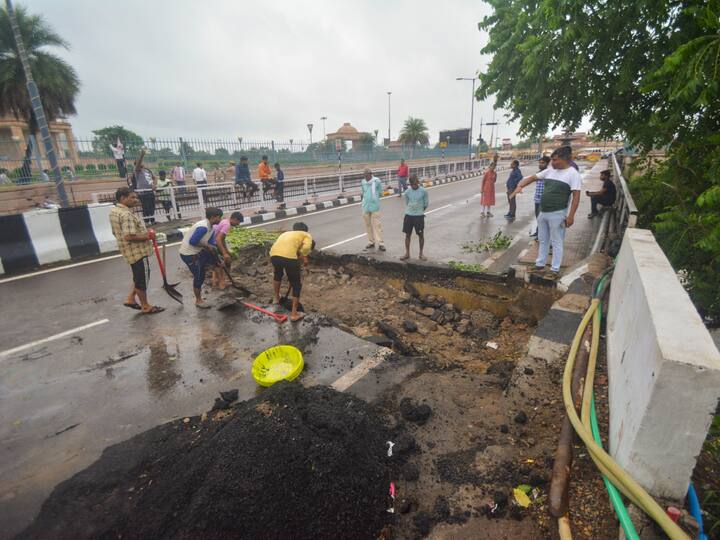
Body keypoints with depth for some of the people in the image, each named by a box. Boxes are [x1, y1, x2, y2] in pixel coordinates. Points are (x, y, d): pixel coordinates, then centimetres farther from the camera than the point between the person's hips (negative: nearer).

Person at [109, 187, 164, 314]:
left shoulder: (114, 211, 10)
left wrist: (144, 233, 13)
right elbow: (129, 236, -31)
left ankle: (130, 299, 27)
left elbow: (117, 233, 18)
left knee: (139, 276, 24)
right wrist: (147, 236, -17)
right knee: (142, 278, 4)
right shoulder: (126, 214, -23)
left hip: (129, 251, 10)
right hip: (137, 251, -10)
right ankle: (145, 306, 18)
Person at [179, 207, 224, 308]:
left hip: (196, 252, 9)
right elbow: (192, 241, -28)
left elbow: (211, 244, 5)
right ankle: (198, 300, 15)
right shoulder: (203, 227, -27)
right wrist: (207, 245, -16)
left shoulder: (210, 227, 3)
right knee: (199, 277, 0)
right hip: (188, 254, -9)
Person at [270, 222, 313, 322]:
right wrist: (305, 257, 12)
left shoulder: (286, 233, 38)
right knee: (297, 285, 14)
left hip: (274, 255, 6)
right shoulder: (307, 235, 20)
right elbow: (306, 247, -6)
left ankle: (276, 298, 56)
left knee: (277, 274, 38)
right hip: (289, 257, -5)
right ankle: (294, 314, 18)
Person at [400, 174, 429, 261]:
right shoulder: (407, 192, 0)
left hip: (419, 216, -2)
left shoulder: (423, 191, -7)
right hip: (408, 215, 3)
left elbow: (426, 203, 2)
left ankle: (421, 253, 19)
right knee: (407, 234, 7)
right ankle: (407, 254, 18)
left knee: (421, 235, 4)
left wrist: (420, 211, 10)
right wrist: (410, 210, 10)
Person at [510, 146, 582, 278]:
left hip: (557, 214, -7)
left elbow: (576, 196, -14)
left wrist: (571, 216, -20)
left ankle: (555, 270, 11)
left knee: (556, 242, 2)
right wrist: (520, 186, -6)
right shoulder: (550, 171, 8)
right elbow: (532, 178, 13)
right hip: (543, 212, 7)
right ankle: (540, 265, 29)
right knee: (543, 240, 16)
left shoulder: (573, 174, -10)